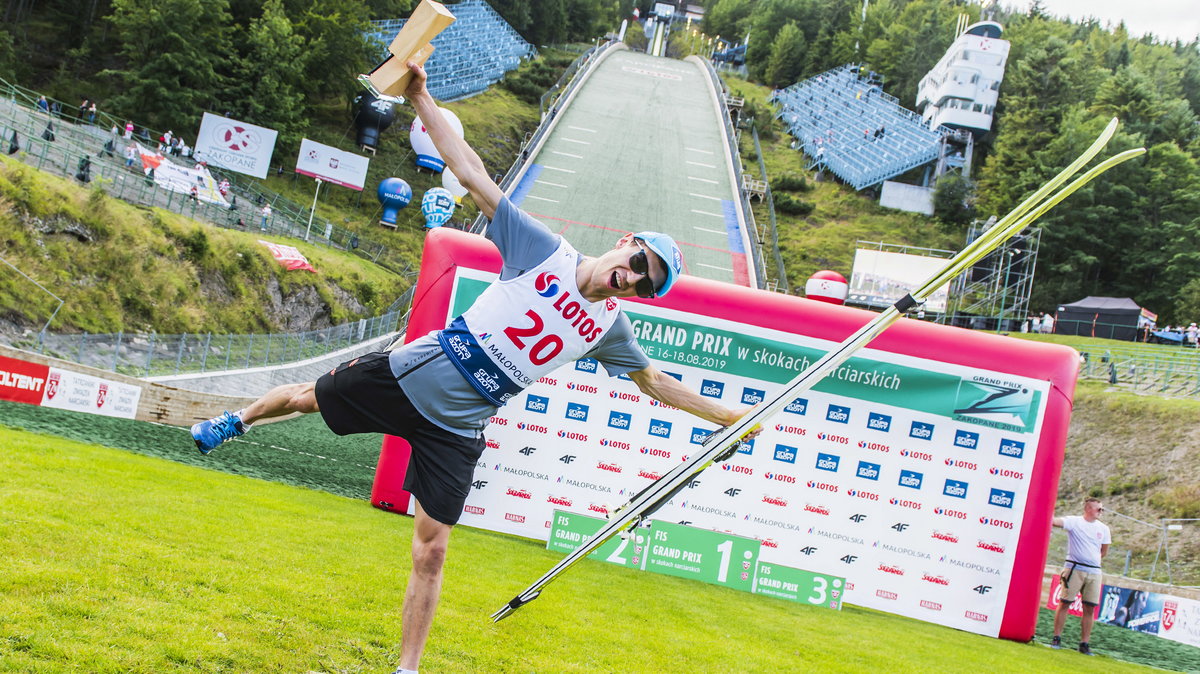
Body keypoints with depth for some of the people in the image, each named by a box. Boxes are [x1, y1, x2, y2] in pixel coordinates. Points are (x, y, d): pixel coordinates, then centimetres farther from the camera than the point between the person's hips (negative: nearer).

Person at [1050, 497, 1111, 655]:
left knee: (1090, 608, 2)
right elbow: (1055, 521, -21)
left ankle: (1084, 643, 8)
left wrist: (1092, 561, 13)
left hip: (1094, 572, 4)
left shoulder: (1103, 528, 11)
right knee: (1065, 603, -3)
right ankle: (1057, 638, 6)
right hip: (1074, 569, -4)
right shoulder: (1074, 521, -3)